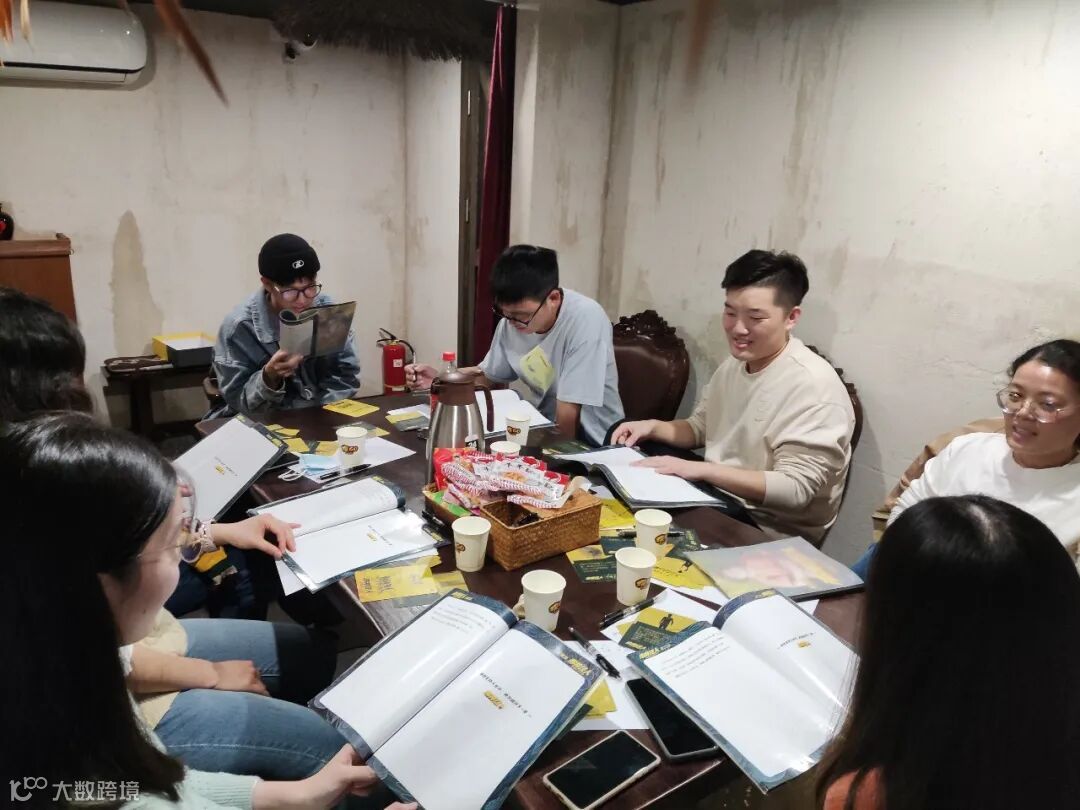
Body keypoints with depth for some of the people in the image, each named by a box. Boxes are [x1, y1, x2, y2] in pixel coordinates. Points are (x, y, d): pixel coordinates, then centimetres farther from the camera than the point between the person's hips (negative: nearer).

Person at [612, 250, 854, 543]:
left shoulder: (814, 386, -22)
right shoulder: (734, 364, 5)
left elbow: (796, 489, -26)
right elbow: (700, 427, 18)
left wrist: (699, 469, -29)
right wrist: (653, 426, -2)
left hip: (770, 535, -7)